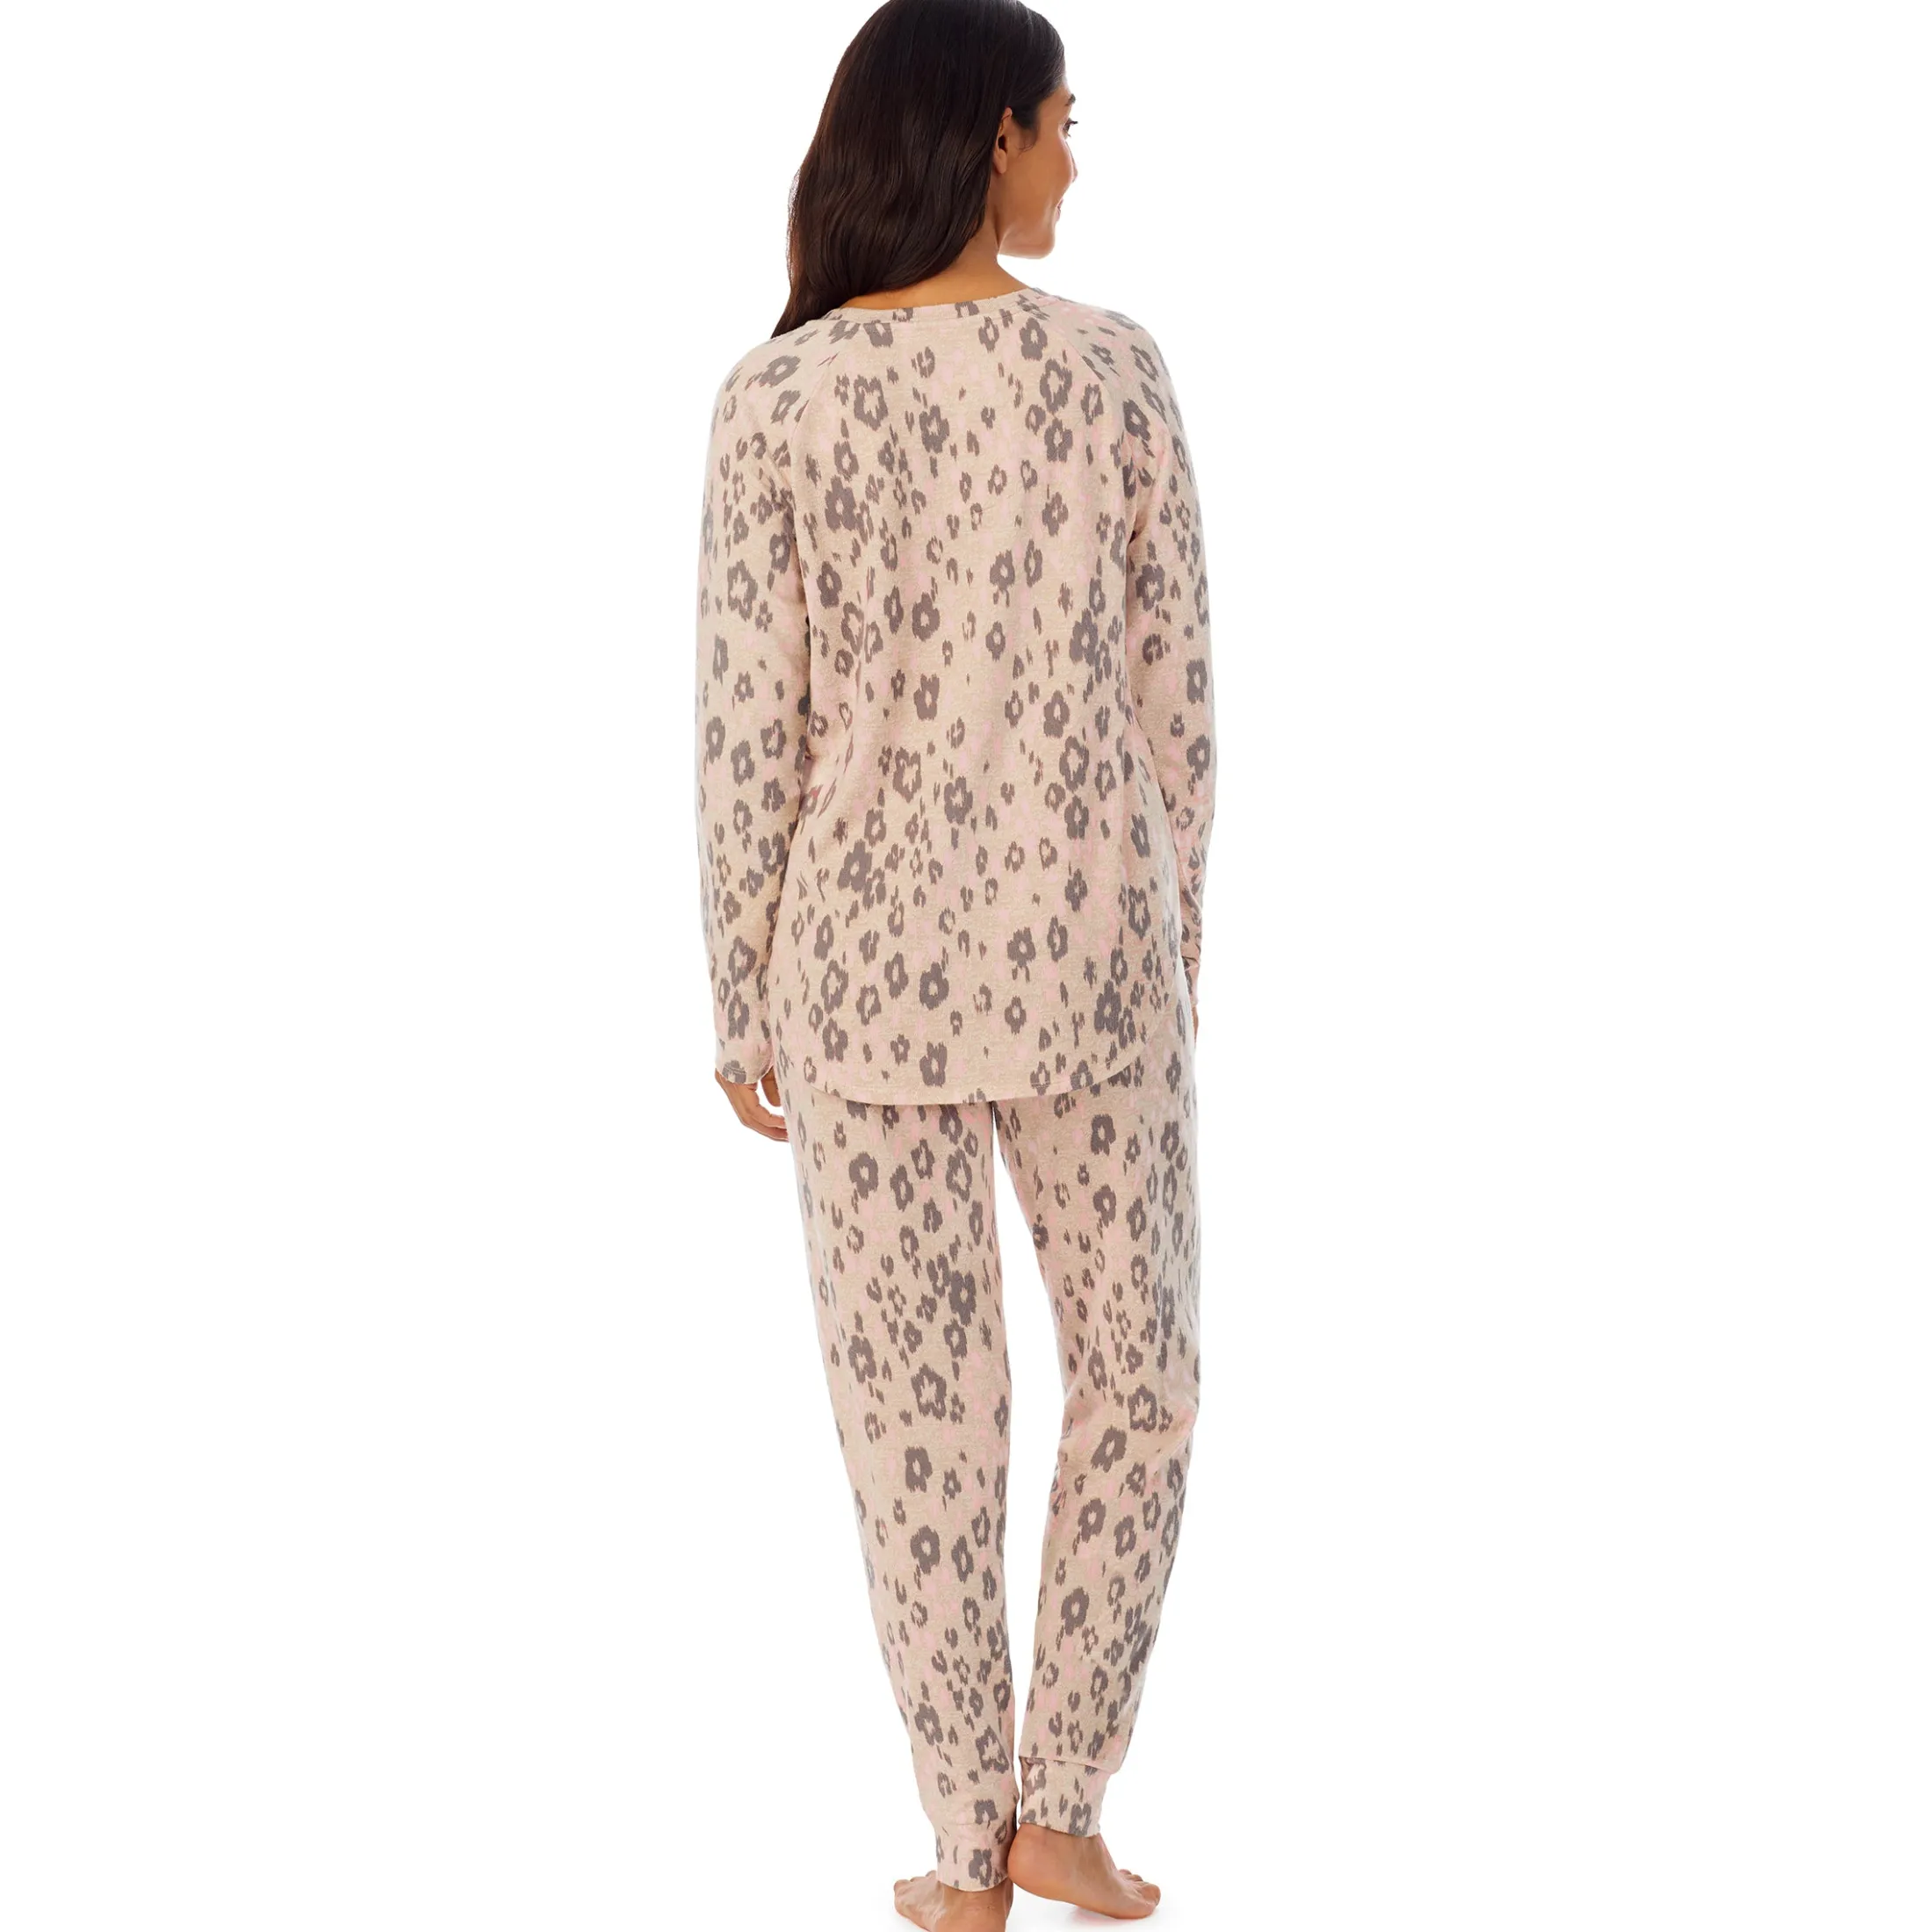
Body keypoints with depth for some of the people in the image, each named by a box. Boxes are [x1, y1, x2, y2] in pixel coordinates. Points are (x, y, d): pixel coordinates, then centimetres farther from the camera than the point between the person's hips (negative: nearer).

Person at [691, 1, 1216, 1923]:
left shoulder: (774, 398, -7)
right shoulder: (1114, 366, -6)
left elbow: (747, 724, -7)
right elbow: (1174, 693, -3)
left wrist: (741, 1001, 3)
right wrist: (1176, 933, 11)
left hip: (867, 955, 0)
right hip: (1087, 941, 0)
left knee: (916, 1410, 9)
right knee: (1139, 1374, 18)